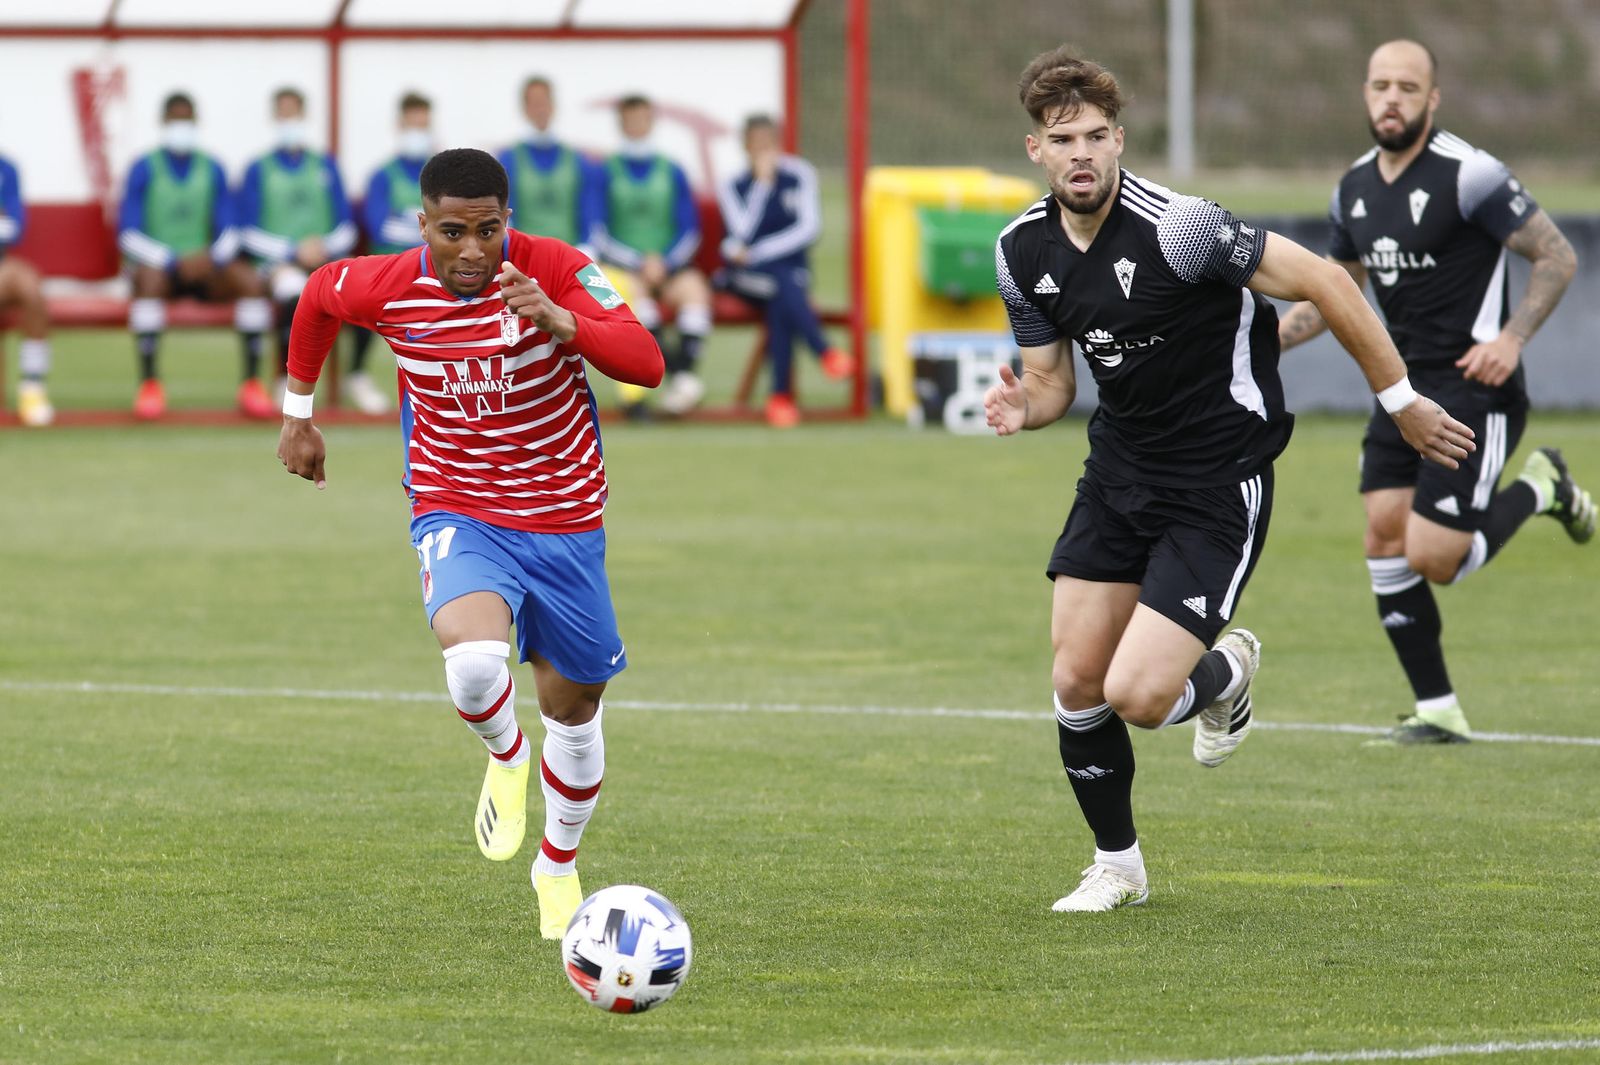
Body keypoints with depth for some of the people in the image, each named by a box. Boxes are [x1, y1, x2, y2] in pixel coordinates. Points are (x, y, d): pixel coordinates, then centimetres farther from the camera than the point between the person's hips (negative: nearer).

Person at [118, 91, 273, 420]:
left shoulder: (212, 169, 9)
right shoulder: (145, 168, 0)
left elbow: (227, 230, 4)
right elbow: (129, 234, -8)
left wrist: (214, 258, -19)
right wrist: (175, 263, -22)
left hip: (205, 268, 3)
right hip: (159, 266, -2)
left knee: (252, 282, -27)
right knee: (149, 279, -38)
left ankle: (252, 384, -25)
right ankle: (149, 385, -35)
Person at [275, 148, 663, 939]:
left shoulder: (555, 270, -17)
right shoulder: (387, 289, -12)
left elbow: (646, 364, -27)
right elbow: (318, 294, 13)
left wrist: (559, 320, -42)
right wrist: (298, 410, 19)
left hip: (564, 523, 1)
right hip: (457, 517, -1)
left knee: (573, 705, 13)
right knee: (474, 661, -31)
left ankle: (559, 866, 39)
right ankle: (504, 755, 6)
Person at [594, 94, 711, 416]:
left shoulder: (672, 172, 13)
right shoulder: (607, 173, 7)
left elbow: (690, 231, 9)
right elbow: (599, 233, -1)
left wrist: (664, 262, -9)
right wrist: (639, 262, -14)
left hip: (668, 265, 1)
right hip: (622, 268, -1)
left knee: (695, 289, -31)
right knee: (631, 289, -36)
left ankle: (684, 372, -43)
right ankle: (674, 371, -40)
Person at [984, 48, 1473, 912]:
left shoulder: (1176, 226, -24)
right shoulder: (1023, 252, -2)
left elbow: (1324, 283, -17)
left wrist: (1400, 400, -10)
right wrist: (1023, 408, -14)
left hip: (1216, 488, -6)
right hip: (1118, 474, 6)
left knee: (1137, 696, -15)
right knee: (1076, 683, 2)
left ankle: (1225, 673, 21)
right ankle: (1116, 866, 24)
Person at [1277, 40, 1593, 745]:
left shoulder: (1469, 176, -14)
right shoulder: (1354, 190, 8)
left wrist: (1512, 338, -20)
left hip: (1473, 390, -7)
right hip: (1403, 388, 7)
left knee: (1433, 559, -13)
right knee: (1384, 540, -4)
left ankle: (1538, 490, 16)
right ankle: (1438, 713, 5)